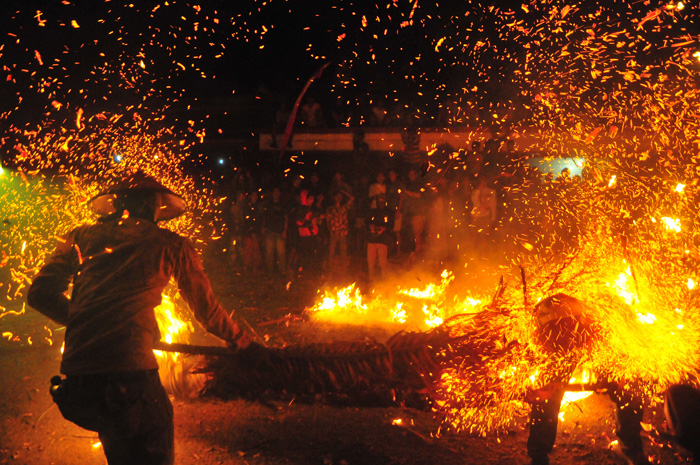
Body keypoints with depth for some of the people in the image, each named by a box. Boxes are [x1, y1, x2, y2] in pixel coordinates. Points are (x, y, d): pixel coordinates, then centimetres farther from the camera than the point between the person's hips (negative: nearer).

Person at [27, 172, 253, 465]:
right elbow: (206, 309, 19)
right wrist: (237, 338, 38)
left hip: (75, 380, 5)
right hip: (130, 373, -5)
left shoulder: (81, 236, 17)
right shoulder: (170, 244, 9)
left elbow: (41, 294, 14)